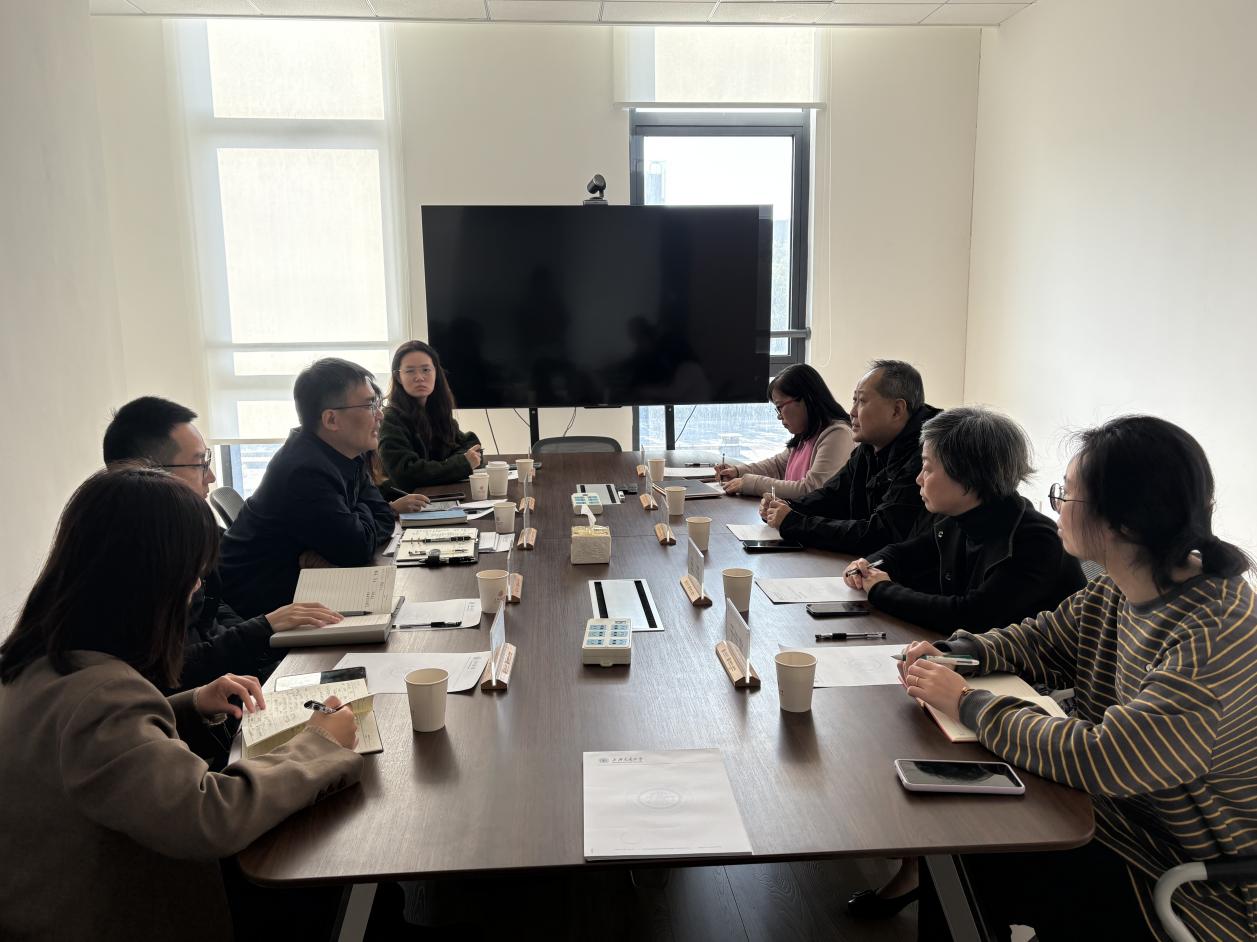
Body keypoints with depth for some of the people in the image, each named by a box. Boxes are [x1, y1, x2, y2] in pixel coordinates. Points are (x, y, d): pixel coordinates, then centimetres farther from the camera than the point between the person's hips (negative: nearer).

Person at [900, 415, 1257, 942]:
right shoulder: (1116, 592, -4)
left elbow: (1103, 761, -33)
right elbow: (1041, 641, 11)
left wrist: (967, 704, -23)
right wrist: (954, 654, -7)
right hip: (1112, 814, 7)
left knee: (967, 868, -8)